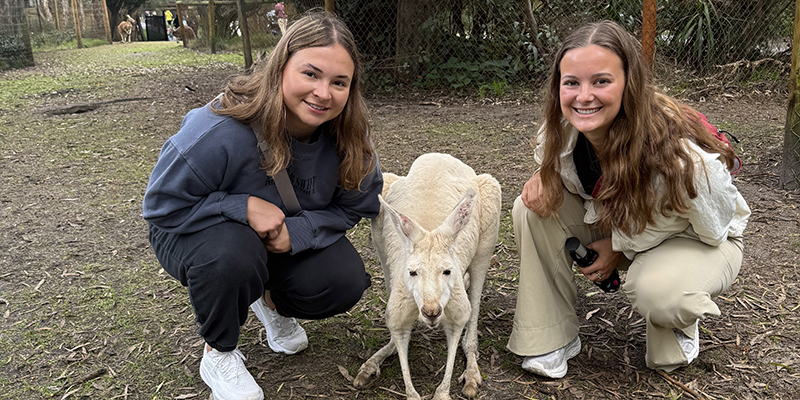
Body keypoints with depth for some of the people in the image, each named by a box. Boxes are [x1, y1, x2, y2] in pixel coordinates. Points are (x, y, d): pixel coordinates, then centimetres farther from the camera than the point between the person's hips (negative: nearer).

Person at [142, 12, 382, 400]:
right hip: (195, 229, -3)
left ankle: (272, 300, 17)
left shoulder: (346, 136, -20)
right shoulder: (219, 131, -35)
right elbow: (162, 205, -23)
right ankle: (218, 354, -6)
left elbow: (353, 206, -9)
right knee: (230, 254, -39)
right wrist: (244, 207, -36)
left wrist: (296, 231, -27)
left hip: (292, 234, 4)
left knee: (345, 282, -18)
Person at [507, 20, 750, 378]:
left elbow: (711, 228, -19)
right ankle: (549, 339, -8)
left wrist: (620, 246, -19)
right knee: (533, 208, -21)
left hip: (695, 238, -4)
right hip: (616, 220, 5)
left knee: (656, 290, -39)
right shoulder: (562, 127, -22)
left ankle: (678, 325, 3)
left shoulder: (680, 153, -37)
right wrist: (544, 174, -21)